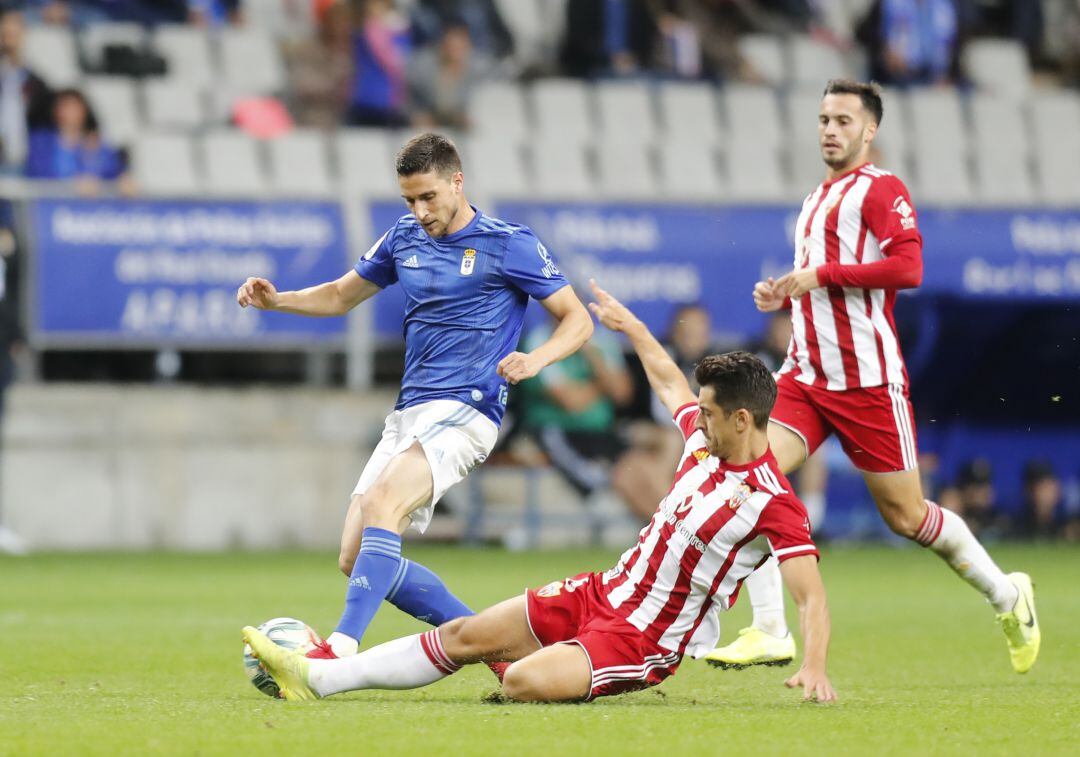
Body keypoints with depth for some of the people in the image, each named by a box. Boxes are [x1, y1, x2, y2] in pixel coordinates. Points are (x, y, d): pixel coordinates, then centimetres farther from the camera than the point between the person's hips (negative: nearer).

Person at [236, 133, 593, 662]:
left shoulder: (509, 245, -3)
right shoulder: (404, 239, 14)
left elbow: (578, 320, -1)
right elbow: (342, 296, 27)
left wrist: (535, 360, -21)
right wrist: (276, 300, 9)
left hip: (464, 411, -8)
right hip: (408, 414, 8)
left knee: (381, 503, -31)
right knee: (356, 559, 0)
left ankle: (341, 651, -38)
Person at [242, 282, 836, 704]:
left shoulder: (772, 501, -21)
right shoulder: (706, 441, 3)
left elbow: (811, 596, -24)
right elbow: (669, 383, 24)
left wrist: (813, 668, -40)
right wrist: (630, 327, 38)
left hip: (647, 641, -8)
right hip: (602, 593, 8)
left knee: (523, 683, -31)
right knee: (466, 635, 5)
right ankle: (317, 678, 9)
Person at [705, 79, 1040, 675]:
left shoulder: (880, 190, -7)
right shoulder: (816, 200, 19)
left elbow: (907, 267, -21)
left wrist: (820, 275, -19)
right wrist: (785, 295, 10)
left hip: (868, 378, -7)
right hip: (806, 375, 7)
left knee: (906, 515, 2)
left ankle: (1007, 596, 25)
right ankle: (769, 630, -13)